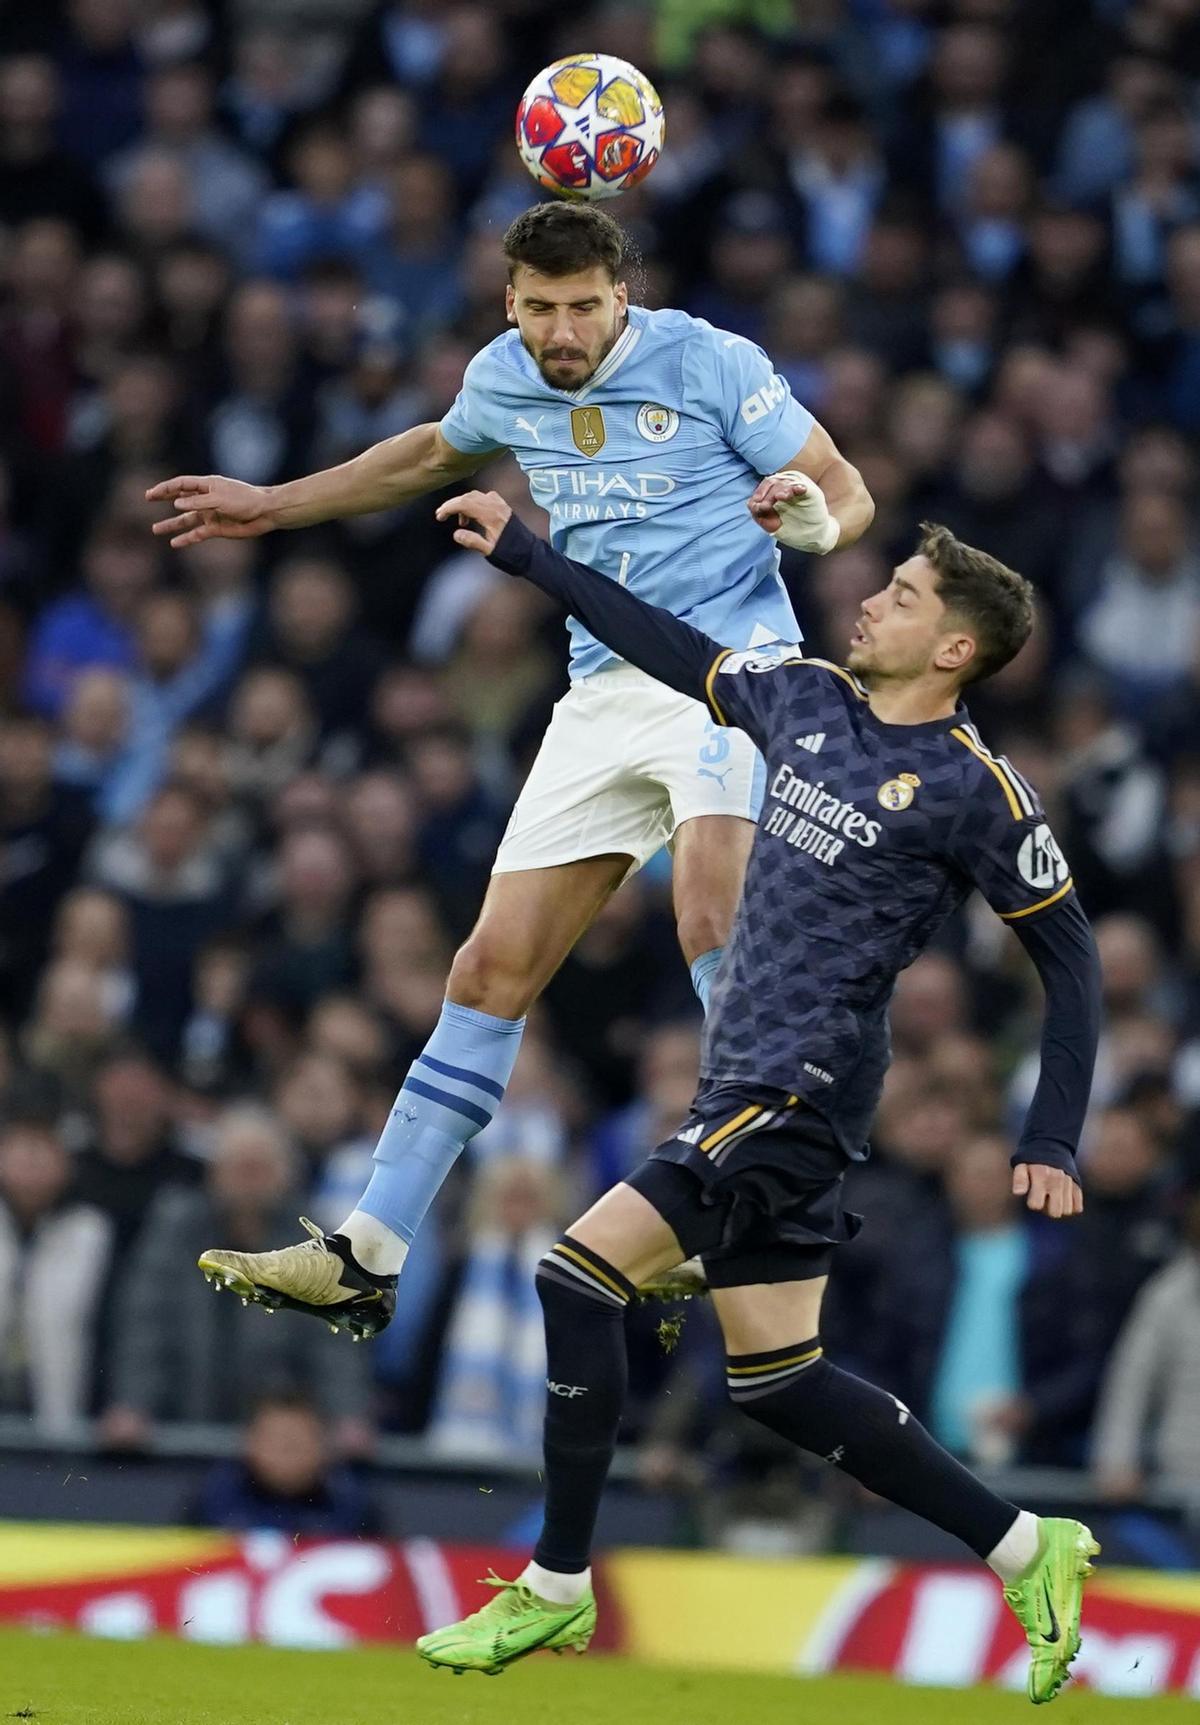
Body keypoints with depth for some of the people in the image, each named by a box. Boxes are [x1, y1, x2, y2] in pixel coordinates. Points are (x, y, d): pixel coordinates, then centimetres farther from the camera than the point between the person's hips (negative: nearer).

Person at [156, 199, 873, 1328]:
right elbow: (435, 452, 32)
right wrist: (273, 507, 34)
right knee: (494, 969, 3)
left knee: (710, 916, -32)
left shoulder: (710, 364, -8)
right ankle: (366, 1257, 6)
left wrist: (817, 523, -27)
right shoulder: (505, 378, 8)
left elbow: (846, 491, -3)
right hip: (605, 692, 6)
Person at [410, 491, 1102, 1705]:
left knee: (577, 1278, -17)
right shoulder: (806, 698, 9)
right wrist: (523, 555, 24)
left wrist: (1050, 1146, -8)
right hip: (742, 1089, 8)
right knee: (777, 1383, 10)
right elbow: (674, 653, 24)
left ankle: (556, 1589, -7)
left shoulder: (975, 792, -10)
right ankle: (1024, 1553, 19)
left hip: (800, 1091, -8)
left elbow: (1069, 958, -4)